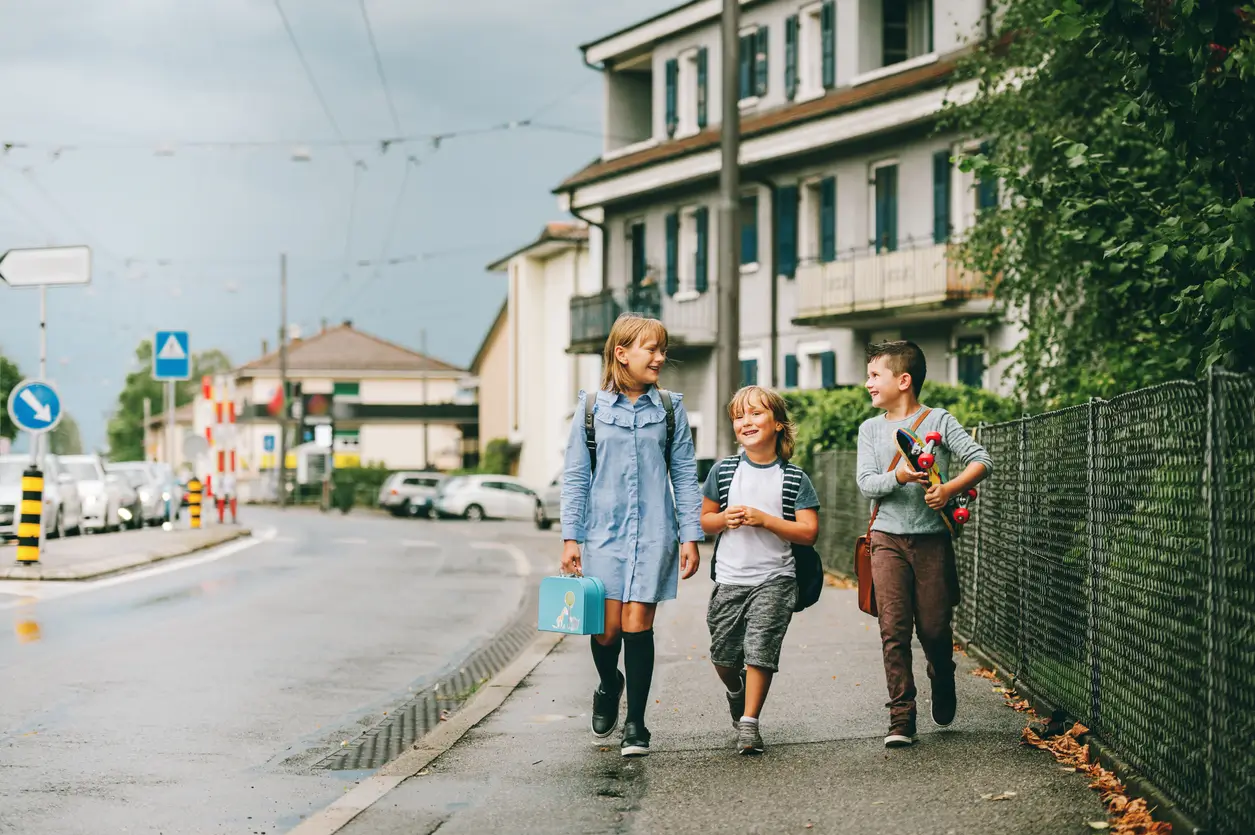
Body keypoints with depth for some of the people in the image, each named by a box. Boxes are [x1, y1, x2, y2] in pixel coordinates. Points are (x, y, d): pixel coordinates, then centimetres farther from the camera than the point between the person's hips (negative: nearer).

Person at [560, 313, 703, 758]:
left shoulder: (670, 408, 5)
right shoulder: (591, 408, 3)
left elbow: (685, 476, 7)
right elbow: (575, 477, 5)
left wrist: (691, 536, 2)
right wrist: (570, 538, 0)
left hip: (654, 533, 0)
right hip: (604, 532, 0)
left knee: (638, 626, -2)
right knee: (607, 629, -3)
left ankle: (635, 722, 10)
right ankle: (609, 688, 30)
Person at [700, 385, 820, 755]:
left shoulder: (795, 478, -3)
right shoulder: (724, 471, 3)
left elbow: (809, 532, -7)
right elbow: (703, 520, 11)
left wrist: (765, 520, -16)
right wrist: (725, 519, -11)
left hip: (774, 578, -3)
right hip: (729, 578, 3)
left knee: (761, 650, -10)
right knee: (723, 655, 9)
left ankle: (749, 723, 0)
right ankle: (737, 692, 41)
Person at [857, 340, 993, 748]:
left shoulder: (939, 421, 2)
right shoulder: (871, 429, 10)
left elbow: (982, 460, -3)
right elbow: (866, 483, -1)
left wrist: (949, 488, -18)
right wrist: (899, 477, -20)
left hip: (932, 537, -2)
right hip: (888, 539, 2)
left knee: (934, 628, 1)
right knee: (894, 628, -8)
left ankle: (943, 684, 34)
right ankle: (901, 717, -6)